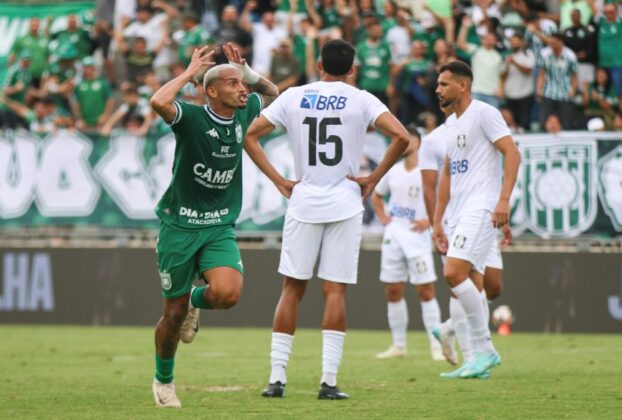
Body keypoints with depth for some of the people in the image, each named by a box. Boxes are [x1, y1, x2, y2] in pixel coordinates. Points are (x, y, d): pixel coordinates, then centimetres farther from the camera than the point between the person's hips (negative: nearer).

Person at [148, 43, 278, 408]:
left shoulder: (243, 114, 3)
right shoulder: (191, 117, -13)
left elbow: (272, 93, 23)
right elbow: (159, 103, -36)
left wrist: (246, 69, 4)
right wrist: (191, 72, -22)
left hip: (220, 227, 4)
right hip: (180, 226, -4)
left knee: (228, 294, -23)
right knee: (174, 312, 4)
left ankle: (196, 300, 14)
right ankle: (163, 380, 28)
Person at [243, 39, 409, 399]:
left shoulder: (293, 97, 6)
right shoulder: (361, 100, -1)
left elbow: (250, 135, 4)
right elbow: (401, 136, -13)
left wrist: (279, 181, 5)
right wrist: (373, 179, -4)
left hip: (303, 203, 2)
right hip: (345, 204, -2)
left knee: (292, 289, 7)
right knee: (335, 291, 0)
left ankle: (277, 376, 3)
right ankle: (329, 380, -5)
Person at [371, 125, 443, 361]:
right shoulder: (393, 172, 11)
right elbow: (376, 196, 27)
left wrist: (429, 221, -16)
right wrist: (382, 217, 12)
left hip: (417, 236, -6)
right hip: (393, 235, 6)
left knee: (426, 290, -8)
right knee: (393, 291, 5)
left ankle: (436, 346, -7)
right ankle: (398, 346, 13)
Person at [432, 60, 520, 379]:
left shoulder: (484, 114, -6)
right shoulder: (451, 123, 21)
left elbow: (512, 154, -13)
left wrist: (504, 200, -23)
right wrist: (438, 221, 22)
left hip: (481, 207, -9)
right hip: (458, 212, 9)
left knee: (454, 273, -21)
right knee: (470, 287, 6)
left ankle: (484, 348, -15)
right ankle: (480, 358, 9)